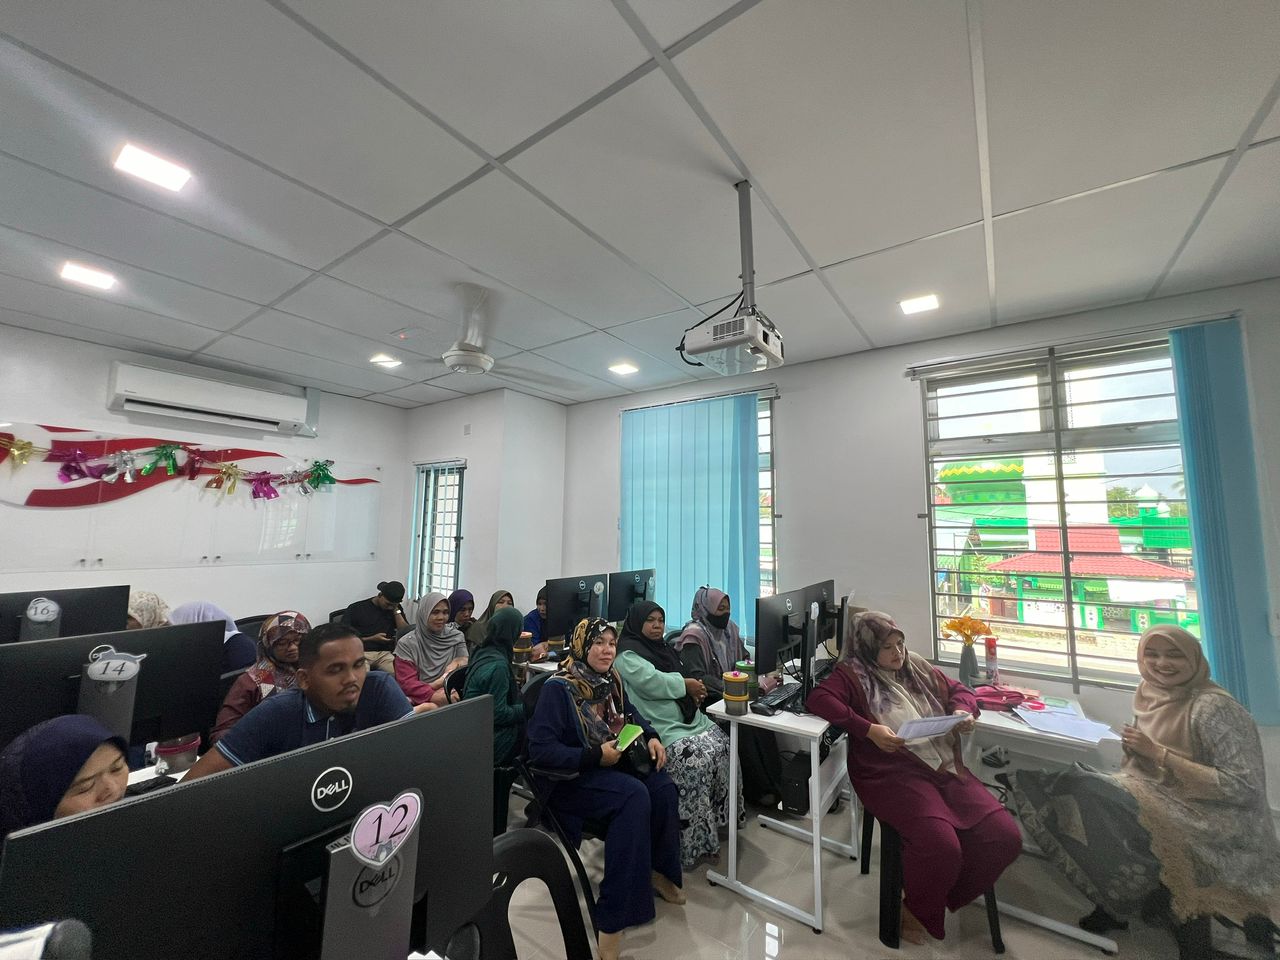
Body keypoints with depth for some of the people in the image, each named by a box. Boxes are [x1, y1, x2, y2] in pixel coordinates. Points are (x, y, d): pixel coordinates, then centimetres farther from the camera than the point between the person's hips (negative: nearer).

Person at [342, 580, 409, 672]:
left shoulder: (395, 608, 14)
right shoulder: (356, 608, 3)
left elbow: (405, 632, 4)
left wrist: (396, 610, -1)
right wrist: (372, 639, -6)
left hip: (385, 653, 3)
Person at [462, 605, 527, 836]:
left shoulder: (483, 653, 3)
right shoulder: (498, 665, -24)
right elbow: (498, 713, -20)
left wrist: (513, 684, 11)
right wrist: (530, 707, -11)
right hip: (491, 741, -8)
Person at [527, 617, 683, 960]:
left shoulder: (610, 679, -1)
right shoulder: (558, 688, -21)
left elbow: (630, 714, 16)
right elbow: (540, 749, -25)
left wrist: (651, 737, -3)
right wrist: (594, 756, -27)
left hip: (611, 764, 7)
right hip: (569, 777, -6)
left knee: (663, 787, -16)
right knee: (634, 795, -29)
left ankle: (657, 870, 10)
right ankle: (614, 915, -18)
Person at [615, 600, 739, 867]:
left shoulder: (662, 648, 17)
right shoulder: (628, 654, -9)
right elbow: (651, 681, -23)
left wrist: (694, 690, 1)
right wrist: (685, 684, -11)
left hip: (688, 717, 8)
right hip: (662, 728, -8)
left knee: (722, 746, -9)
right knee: (697, 759, -25)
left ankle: (720, 818, 6)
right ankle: (694, 841, -10)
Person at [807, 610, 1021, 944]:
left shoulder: (917, 668, 18)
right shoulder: (853, 674, -3)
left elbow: (959, 690, 28)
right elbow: (818, 699, -17)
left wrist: (963, 710, 4)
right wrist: (869, 729, -24)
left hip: (946, 768, 7)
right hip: (893, 774, -6)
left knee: (1005, 837, -11)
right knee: (942, 846, -27)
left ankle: (941, 895, 14)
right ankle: (915, 909, 8)